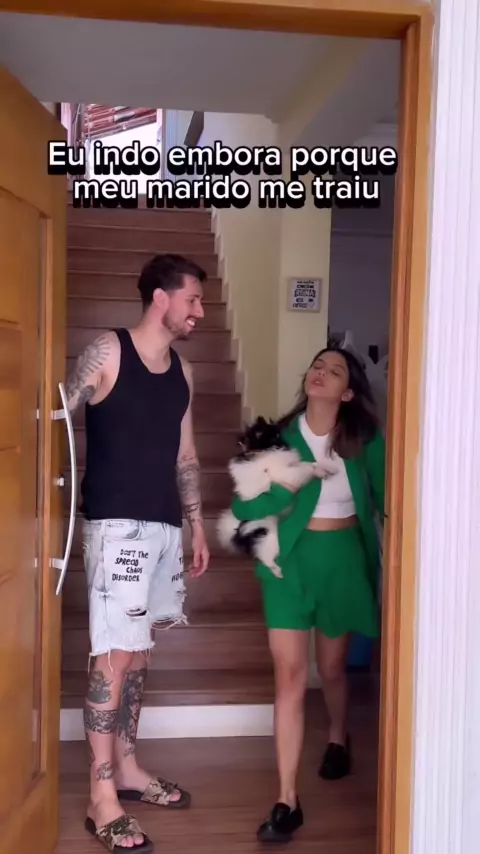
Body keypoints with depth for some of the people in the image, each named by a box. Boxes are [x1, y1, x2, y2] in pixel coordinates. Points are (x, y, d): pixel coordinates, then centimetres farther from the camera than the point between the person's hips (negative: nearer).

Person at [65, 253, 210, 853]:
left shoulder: (182, 372, 13)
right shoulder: (106, 353, -7)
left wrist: (197, 525, 17)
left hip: (165, 526, 7)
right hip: (116, 524, -7)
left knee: (138, 651, 14)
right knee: (115, 654, -6)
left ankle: (126, 768, 27)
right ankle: (101, 797, 3)